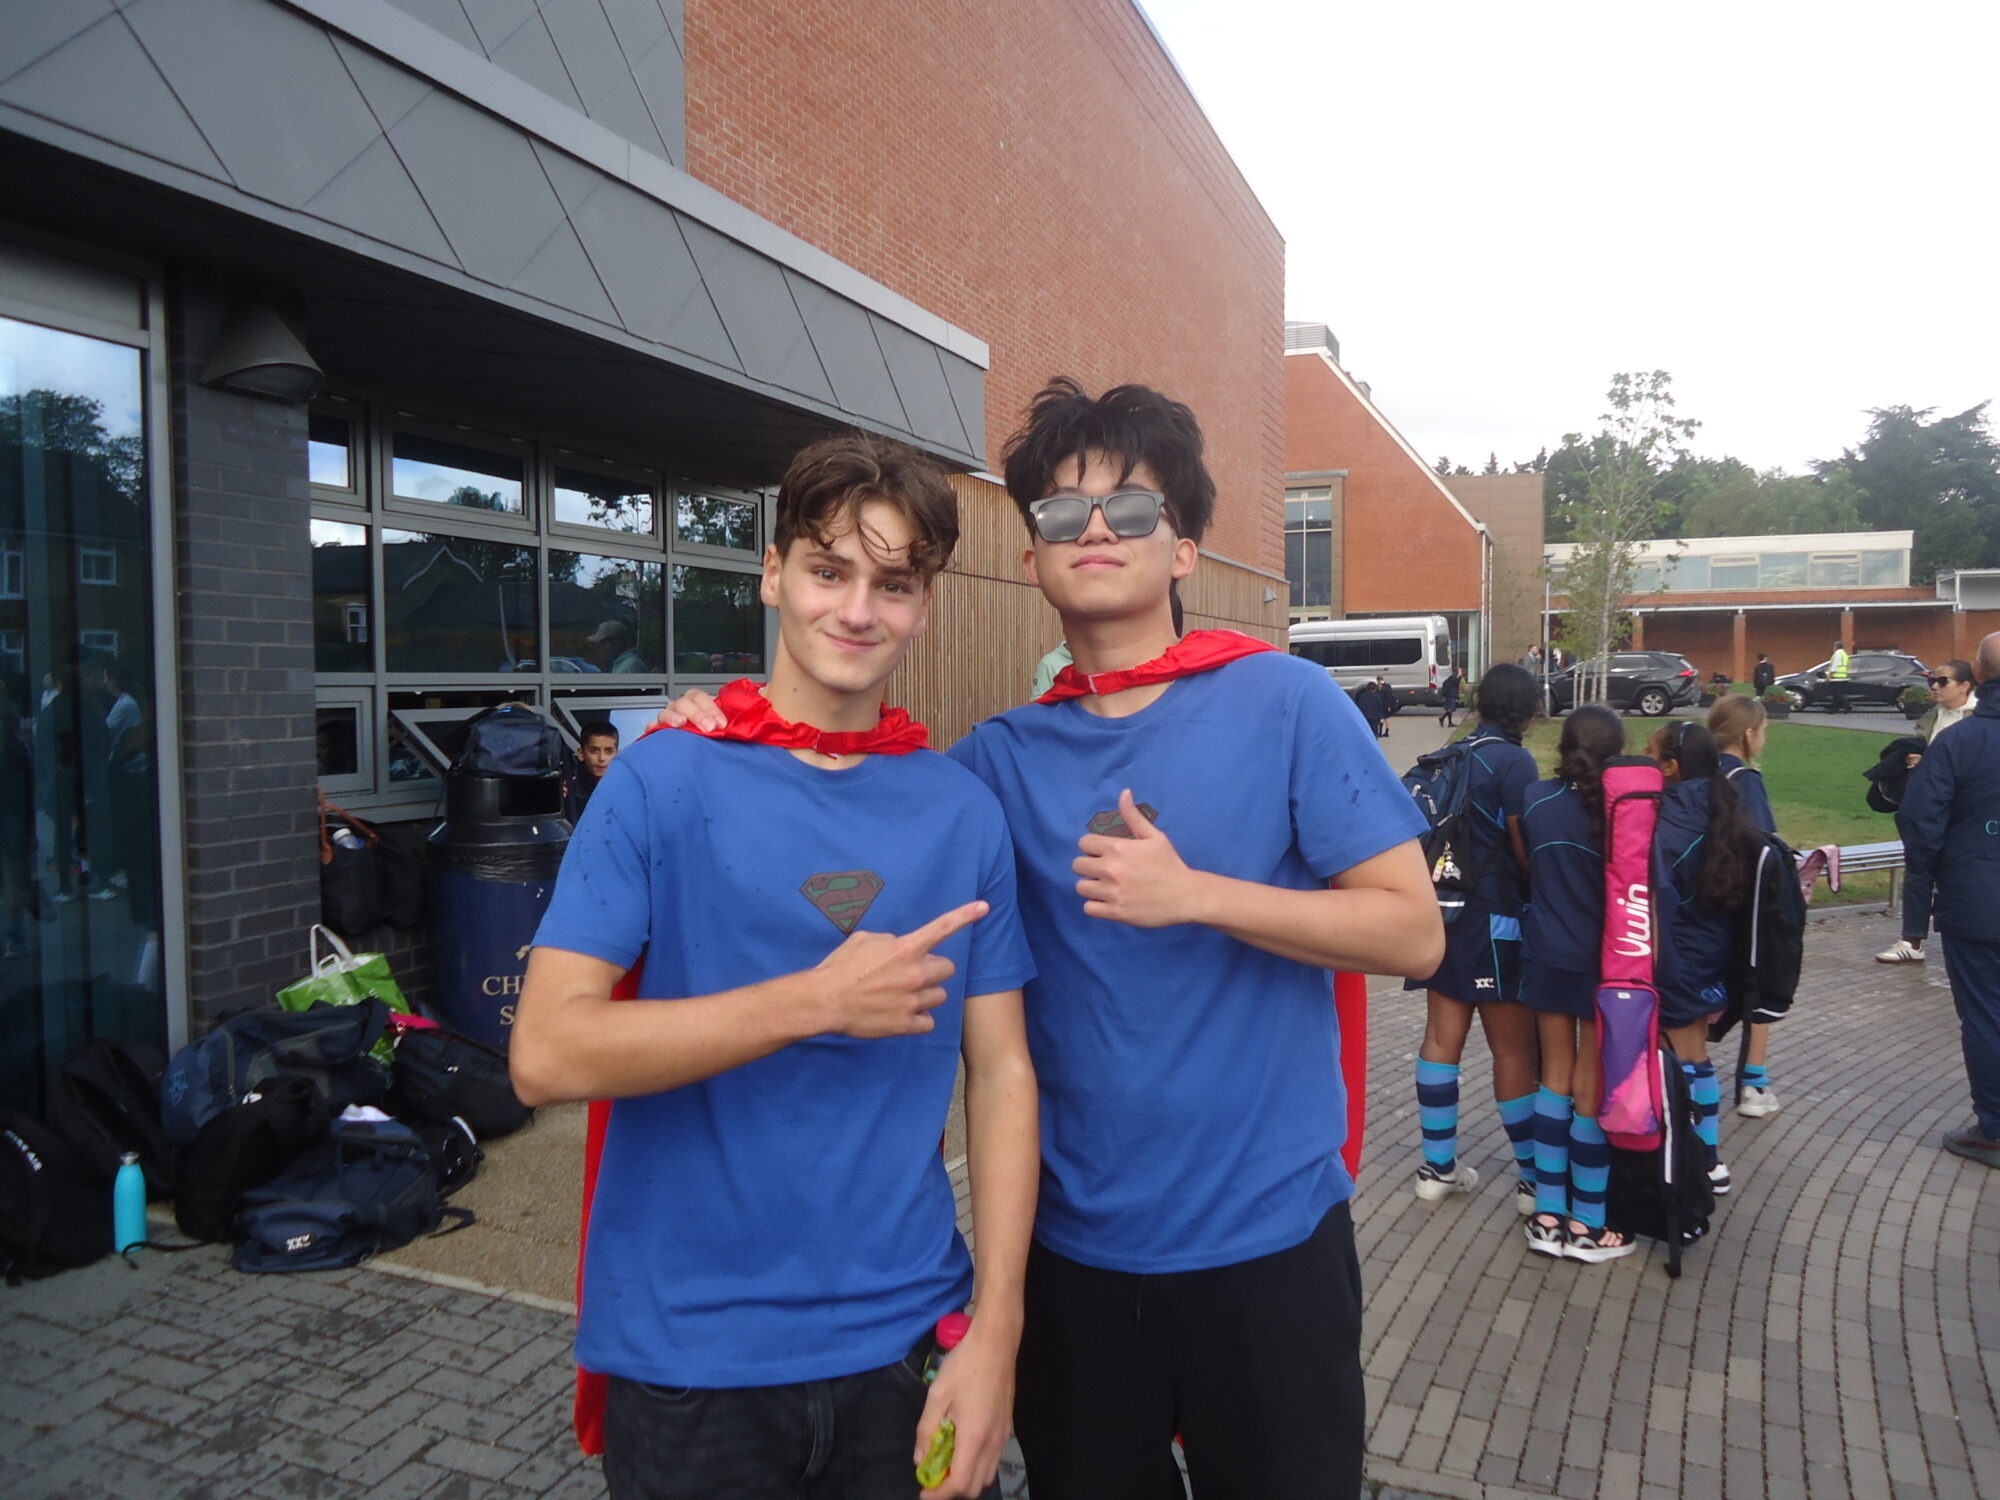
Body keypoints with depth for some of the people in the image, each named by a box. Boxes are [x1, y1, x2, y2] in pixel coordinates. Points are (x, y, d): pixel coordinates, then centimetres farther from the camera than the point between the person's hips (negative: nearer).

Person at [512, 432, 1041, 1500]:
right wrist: (819, 1000, -21)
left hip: (905, 1343, 3)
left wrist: (995, 1333, -5)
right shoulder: (664, 780, -9)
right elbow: (544, 1054, -15)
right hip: (689, 1358, -2)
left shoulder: (963, 811, 0)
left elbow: (1002, 1072, 2)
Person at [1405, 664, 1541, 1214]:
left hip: (1445, 914, 7)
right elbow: (1523, 845, -15)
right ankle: (1535, 1178, 13)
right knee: (1514, 1049, 3)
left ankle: (1438, 1166, 20)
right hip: (1494, 920, -7)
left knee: (1442, 1036, 11)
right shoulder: (1513, 762, -13)